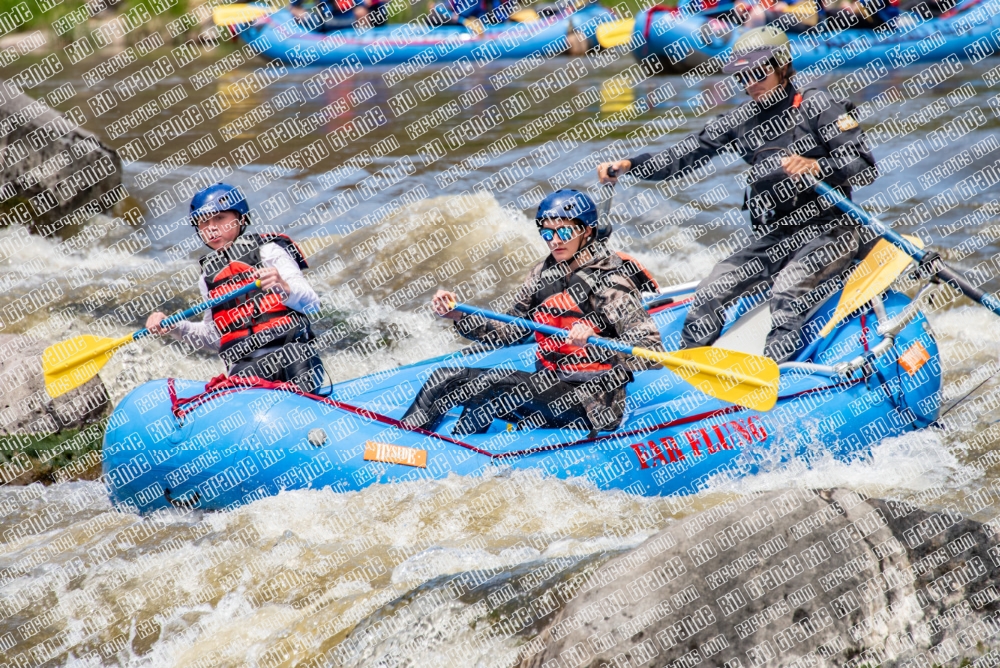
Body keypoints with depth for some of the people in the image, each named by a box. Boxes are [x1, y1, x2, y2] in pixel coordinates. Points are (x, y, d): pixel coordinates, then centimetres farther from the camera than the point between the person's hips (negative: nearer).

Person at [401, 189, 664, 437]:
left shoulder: (610, 280, -15)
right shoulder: (544, 274, 6)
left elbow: (654, 354, -22)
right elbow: (511, 331, 11)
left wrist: (594, 343, -37)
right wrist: (459, 315, -3)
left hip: (593, 407, -8)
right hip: (548, 389, 8)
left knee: (493, 382, -26)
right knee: (445, 378, 0)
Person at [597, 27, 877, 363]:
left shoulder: (816, 106, -8)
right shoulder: (740, 120, 7)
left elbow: (866, 168, -13)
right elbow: (685, 156, 2)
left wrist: (816, 166, -31)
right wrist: (628, 165, -11)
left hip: (828, 231, -6)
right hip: (774, 237, 6)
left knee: (786, 292, -29)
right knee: (710, 293, -8)